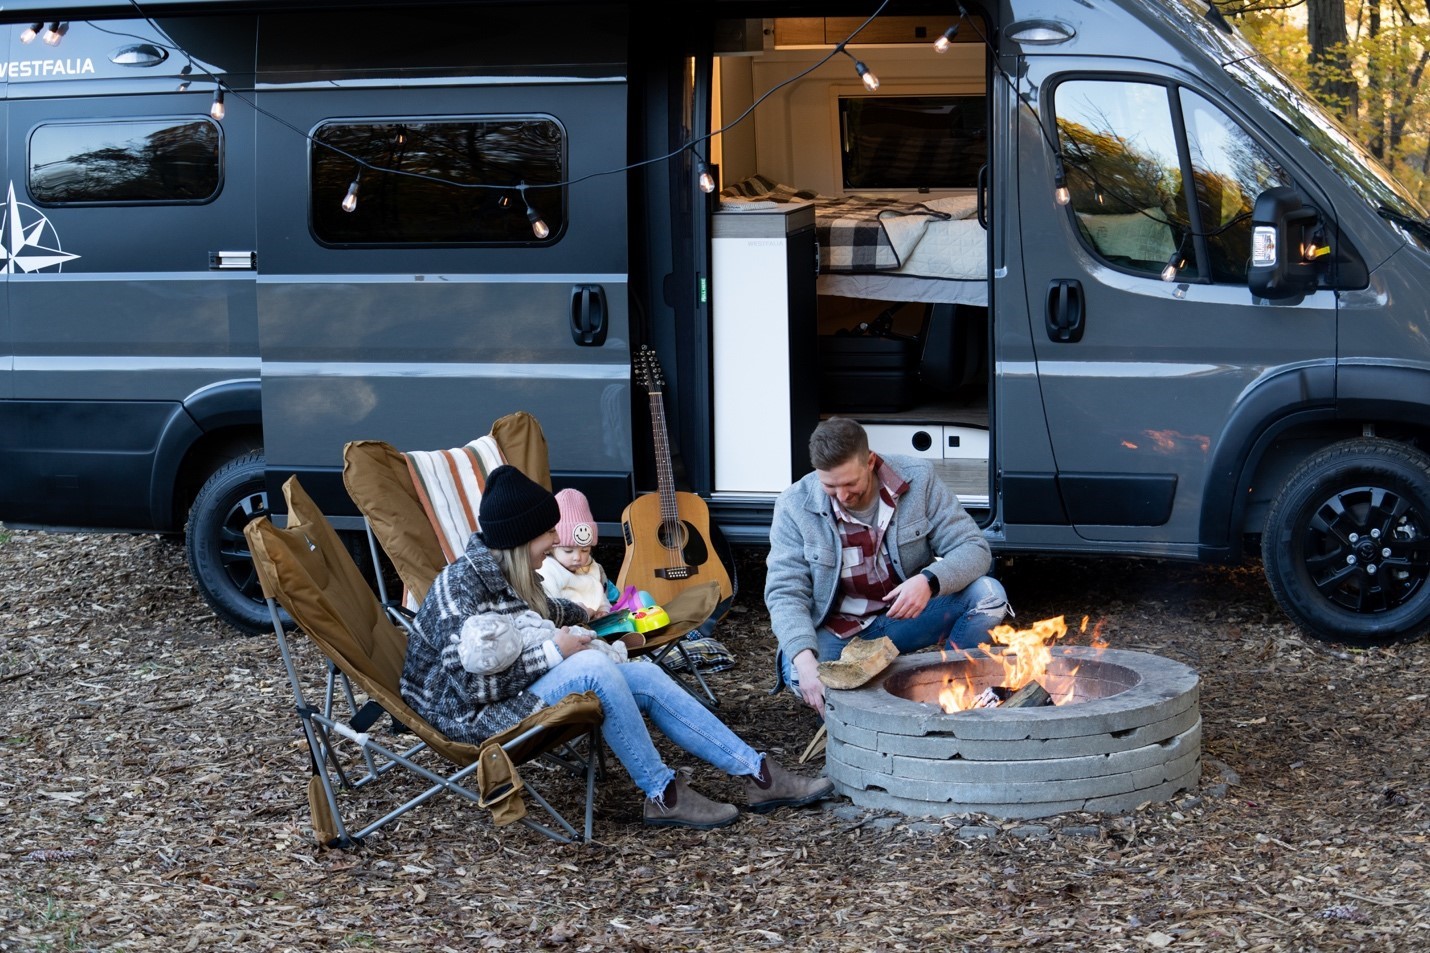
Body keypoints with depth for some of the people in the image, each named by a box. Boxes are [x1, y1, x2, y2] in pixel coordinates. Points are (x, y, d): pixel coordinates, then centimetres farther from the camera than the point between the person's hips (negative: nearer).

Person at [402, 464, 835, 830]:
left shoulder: (505, 574, 6)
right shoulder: (462, 585, -22)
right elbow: (471, 681, -27)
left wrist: (583, 613, 22)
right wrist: (553, 652, -21)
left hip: (511, 694, 9)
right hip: (473, 718, -9)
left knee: (645, 676, -4)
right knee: (592, 667, -29)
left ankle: (758, 775, -3)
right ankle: (662, 794, -15)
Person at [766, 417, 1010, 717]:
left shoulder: (917, 479, -12)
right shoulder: (794, 507, -14)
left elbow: (974, 549, -12)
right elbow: (785, 593, -17)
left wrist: (929, 581, -34)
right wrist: (804, 658, -36)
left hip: (907, 616, 2)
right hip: (834, 632, -2)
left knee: (989, 594, -22)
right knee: (799, 675, -34)